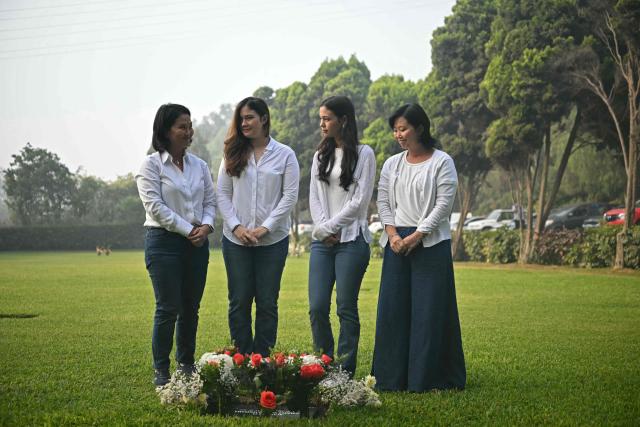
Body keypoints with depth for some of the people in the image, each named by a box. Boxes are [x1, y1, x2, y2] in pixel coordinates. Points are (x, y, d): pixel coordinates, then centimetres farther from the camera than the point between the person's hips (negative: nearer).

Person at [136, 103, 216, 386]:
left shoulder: (199, 166, 13)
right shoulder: (151, 164, -4)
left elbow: (210, 201, 13)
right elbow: (155, 206, -12)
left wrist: (206, 226, -7)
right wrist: (187, 230, -14)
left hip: (196, 244, 6)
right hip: (164, 241, -5)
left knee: (191, 308, 9)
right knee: (168, 308, -7)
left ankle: (187, 366, 20)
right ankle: (161, 371, 3)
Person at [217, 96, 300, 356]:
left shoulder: (284, 154, 2)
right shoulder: (233, 154, 8)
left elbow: (290, 195, -4)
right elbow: (223, 194, 5)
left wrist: (266, 227, -11)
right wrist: (236, 226, -8)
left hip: (273, 240, -2)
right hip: (236, 239, 2)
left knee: (267, 302, 2)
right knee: (239, 301, 4)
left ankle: (263, 359, 9)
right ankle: (242, 358, 12)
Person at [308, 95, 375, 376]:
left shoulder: (363, 154, -1)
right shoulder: (320, 156, 16)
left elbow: (359, 201, -7)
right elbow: (314, 198, 10)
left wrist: (329, 228, -8)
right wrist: (323, 230, -5)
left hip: (351, 240, -5)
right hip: (322, 241, 5)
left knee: (346, 308, -2)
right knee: (317, 308, -2)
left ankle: (344, 371, 5)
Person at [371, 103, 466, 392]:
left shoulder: (441, 162, -1)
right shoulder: (392, 164, 14)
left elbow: (444, 203, -7)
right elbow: (383, 201, 11)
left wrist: (417, 235, -14)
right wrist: (392, 234, -5)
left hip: (431, 243, -4)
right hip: (396, 243, 5)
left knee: (429, 309, -4)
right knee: (392, 308, 2)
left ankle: (428, 376, 4)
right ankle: (392, 376, 10)